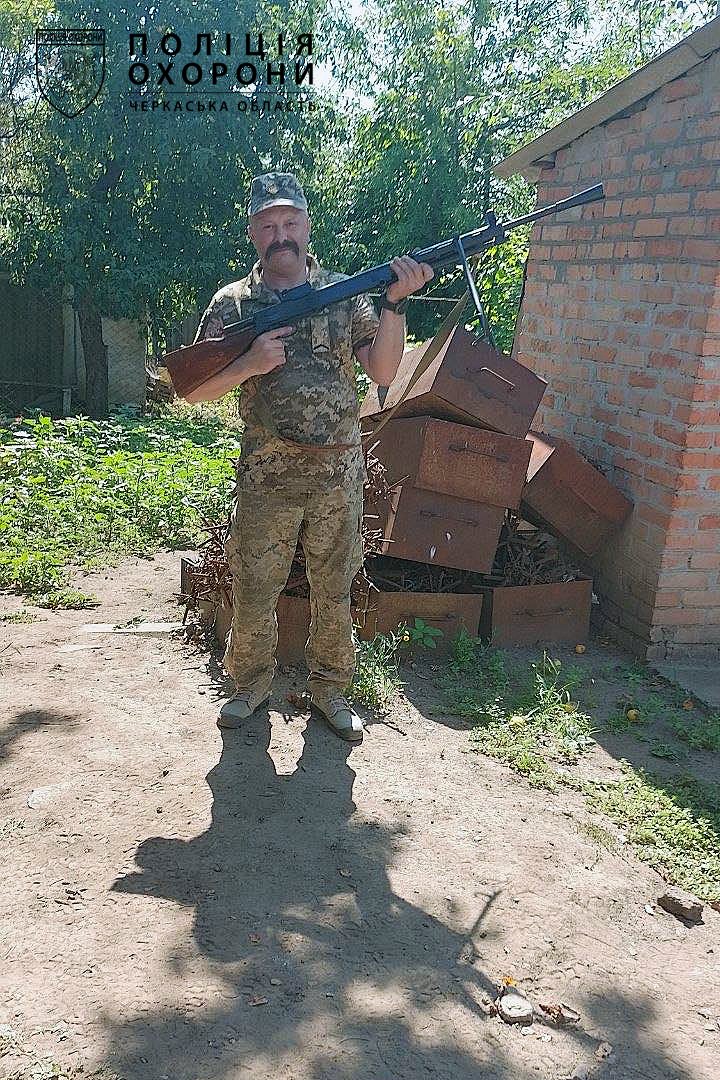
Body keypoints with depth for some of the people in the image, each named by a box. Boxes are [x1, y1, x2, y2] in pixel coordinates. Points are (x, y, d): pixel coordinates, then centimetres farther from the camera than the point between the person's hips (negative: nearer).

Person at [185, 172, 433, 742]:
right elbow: (195, 389, 1)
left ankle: (330, 688, 29)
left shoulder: (346, 293, 5)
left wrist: (394, 302, -16)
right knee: (255, 588, 7)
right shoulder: (232, 303, 2)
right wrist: (249, 364, -16)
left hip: (339, 474, 1)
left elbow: (383, 371, -4)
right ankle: (252, 683, 29)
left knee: (334, 588, 11)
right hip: (267, 475, -1)